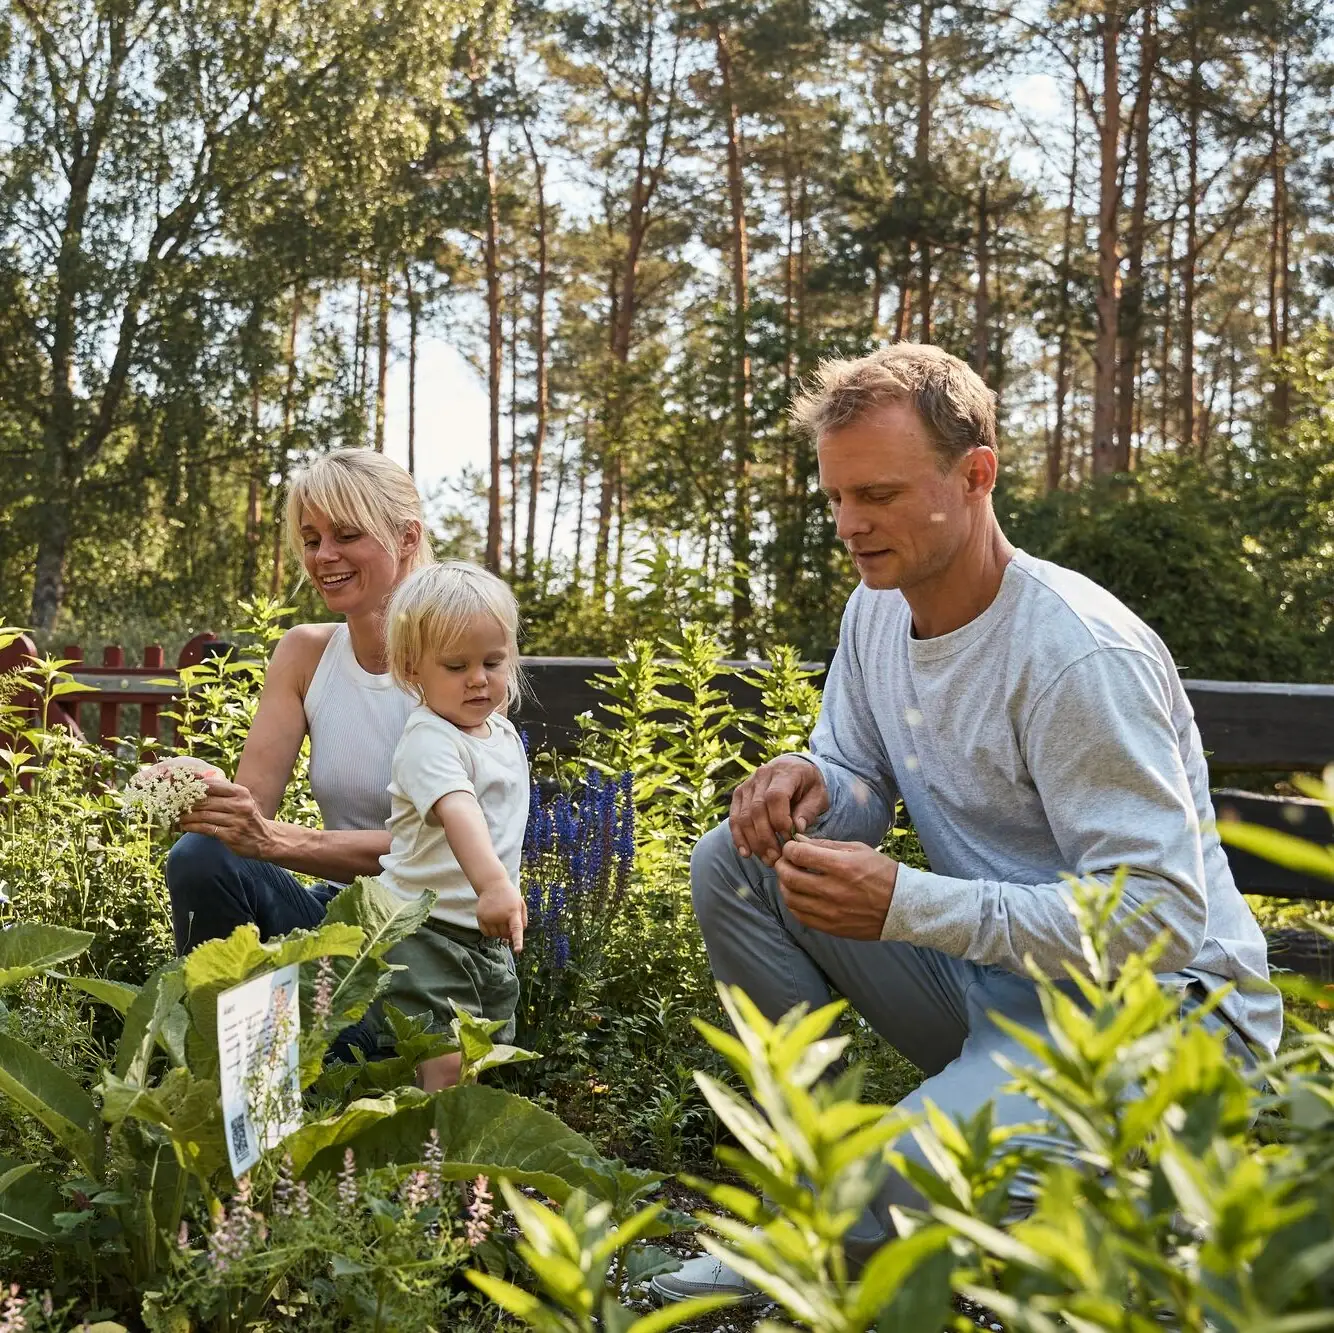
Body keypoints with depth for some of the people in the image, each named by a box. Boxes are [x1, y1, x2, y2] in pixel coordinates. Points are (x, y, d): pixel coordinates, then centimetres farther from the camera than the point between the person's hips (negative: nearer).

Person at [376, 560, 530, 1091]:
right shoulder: (430, 740, -20)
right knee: (446, 1070, -14)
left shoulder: (504, 732, 9)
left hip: (487, 936, 9)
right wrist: (491, 883, -55)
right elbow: (456, 810, -40)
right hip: (427, 932, -9)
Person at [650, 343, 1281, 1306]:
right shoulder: (878, 610, 2)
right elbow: (869, 783, 14)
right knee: (733, 863, -6)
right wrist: (815, 786, -13)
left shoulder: (1085, 656, -24)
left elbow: (1161, 919, -27)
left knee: (894, 1195, -32)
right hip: (986, 975, 8)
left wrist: (902, 903, -31)